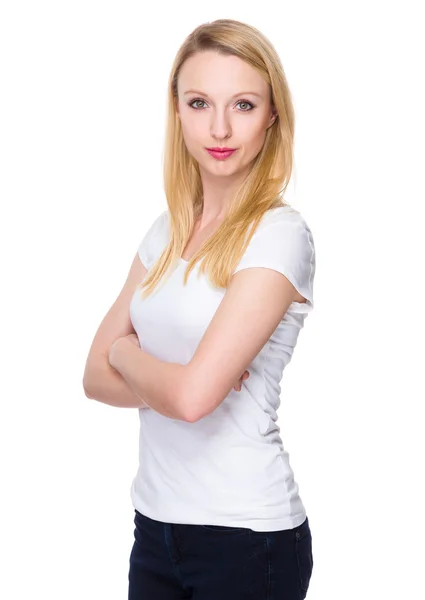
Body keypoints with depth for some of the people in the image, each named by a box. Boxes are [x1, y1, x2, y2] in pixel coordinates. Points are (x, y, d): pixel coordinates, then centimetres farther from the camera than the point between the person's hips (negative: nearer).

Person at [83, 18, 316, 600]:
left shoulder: (281, 235, -16)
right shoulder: (166, 231, 5)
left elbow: (192, 396, -24)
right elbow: (96, 375, 3)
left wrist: (126, 352, -5)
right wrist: (167, 380, -15)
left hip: (245, 536, -6)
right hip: (156, 520, 6)